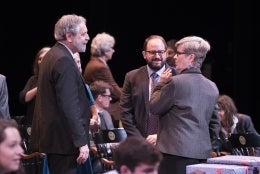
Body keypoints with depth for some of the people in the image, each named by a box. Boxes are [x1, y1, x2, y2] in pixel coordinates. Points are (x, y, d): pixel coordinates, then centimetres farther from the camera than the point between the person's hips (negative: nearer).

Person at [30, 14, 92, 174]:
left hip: (52, 135, 11)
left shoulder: (53, 55, 14)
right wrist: (81, 142, -23)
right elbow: (69, 106, -23)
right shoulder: (64, 61, -18)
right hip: (64, 138, -11)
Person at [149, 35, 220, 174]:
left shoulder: (175, 82, -10)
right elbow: (214, 125, 17)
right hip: (202, 152, 7)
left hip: (177, 151, -7)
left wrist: (160, 85, 10)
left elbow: (154, 108, -1)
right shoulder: (212, 87, 12)